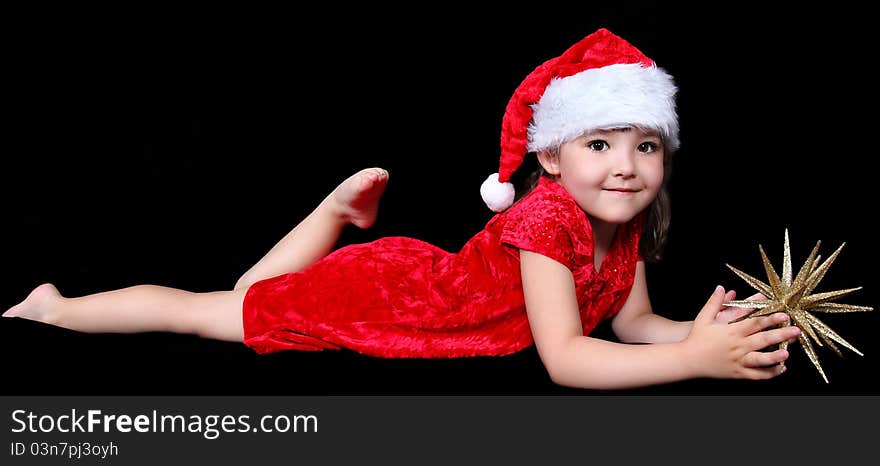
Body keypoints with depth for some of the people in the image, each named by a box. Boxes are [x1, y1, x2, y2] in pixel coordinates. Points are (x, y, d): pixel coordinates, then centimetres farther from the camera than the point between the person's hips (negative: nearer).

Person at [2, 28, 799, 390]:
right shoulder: (545, 218, -34)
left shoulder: (625, 229, -8)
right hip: (376, 295, -7)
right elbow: (563, 357, -40)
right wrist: (696, 360, -46)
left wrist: (702, 327, -20)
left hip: (420, 277, 7)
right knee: (211, 310, 6)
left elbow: (634, 322, 0)